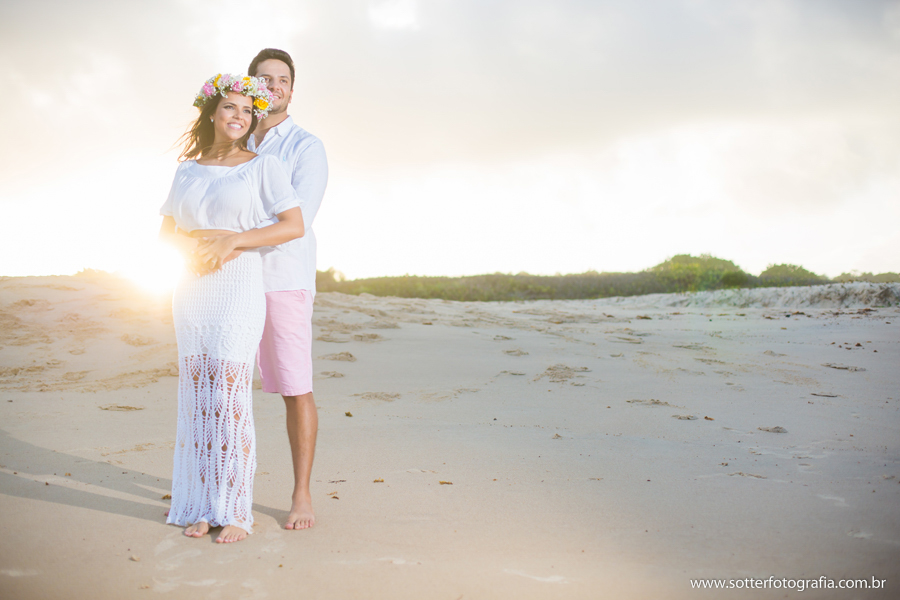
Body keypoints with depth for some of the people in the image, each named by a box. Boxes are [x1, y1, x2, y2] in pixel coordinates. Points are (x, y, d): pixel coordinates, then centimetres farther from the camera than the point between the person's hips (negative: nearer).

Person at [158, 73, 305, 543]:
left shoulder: (262, 166, 2)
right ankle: (200, 505, 11)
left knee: (230, 393, -10)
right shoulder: (188, 170, 15)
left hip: (239, 288, -4)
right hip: (191, 289, 4)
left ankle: (236, 510, -3)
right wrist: (193, 243, -5)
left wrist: (233, 240, -14)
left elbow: (295, 225, -6)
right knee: (197, 394, 3)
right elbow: (166, 230, 18)